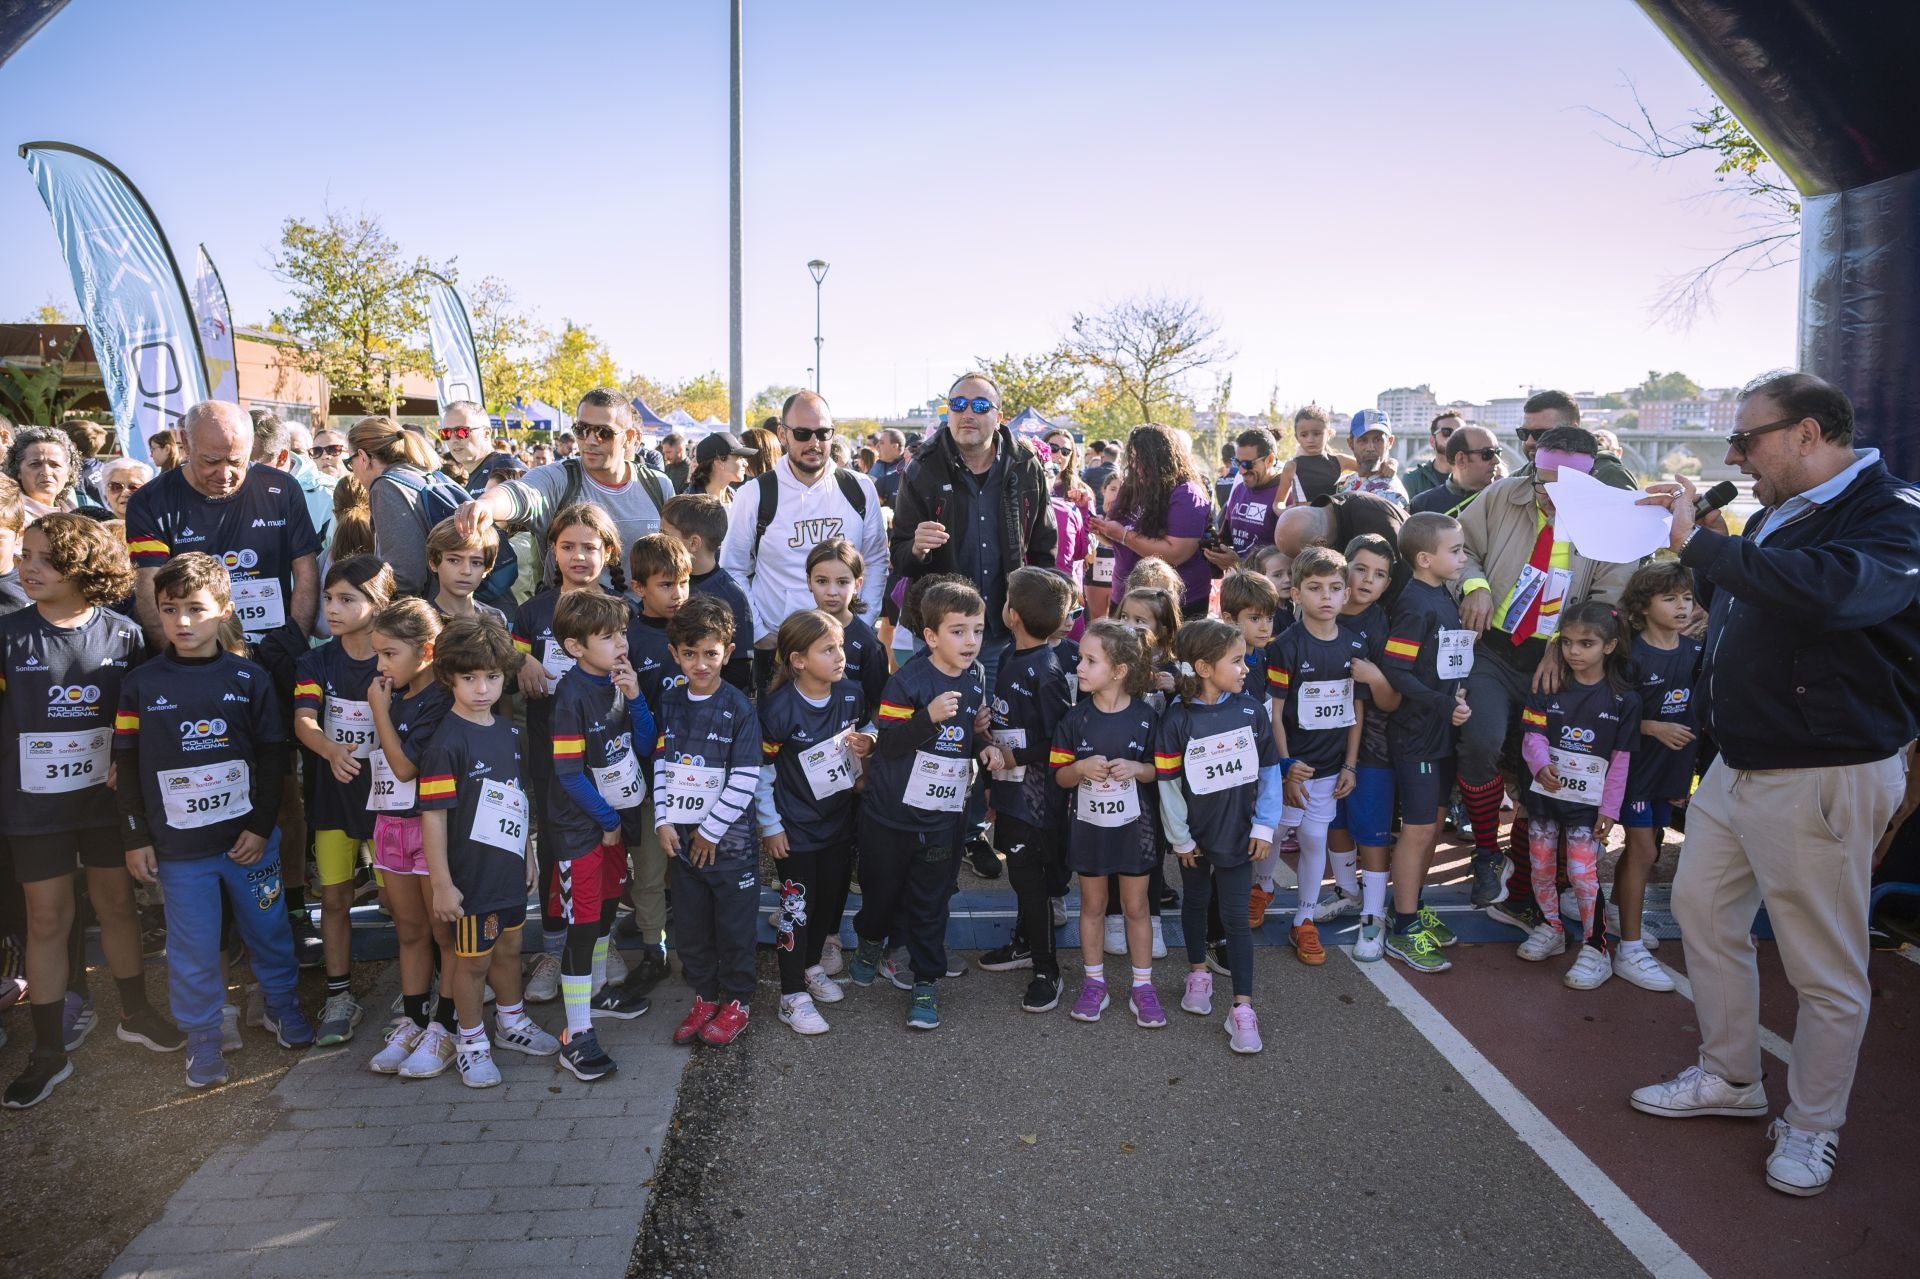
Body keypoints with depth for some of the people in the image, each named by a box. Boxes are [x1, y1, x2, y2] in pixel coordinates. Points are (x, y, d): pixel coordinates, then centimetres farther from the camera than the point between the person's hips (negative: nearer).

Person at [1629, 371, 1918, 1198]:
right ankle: (1729, 1077, 34)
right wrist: (1701, 541, 8)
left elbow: (1826, 590, -38)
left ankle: (1811, 1126, 23)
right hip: (1738, 762, 9)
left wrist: (1700, 541, -29)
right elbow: (1726, 602, 25)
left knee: (1826, 967, 4)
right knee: (1702, 908, 17)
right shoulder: (1776, 516, 10)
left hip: (1823, 777, -9)